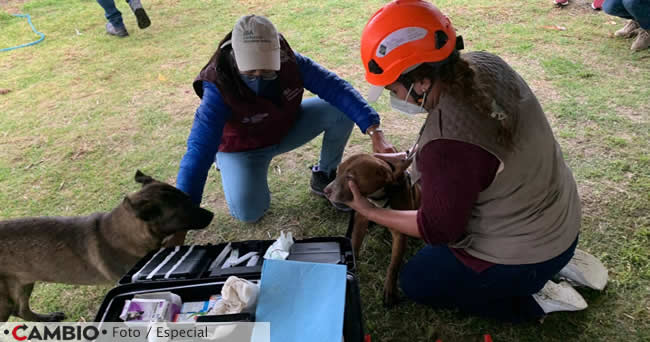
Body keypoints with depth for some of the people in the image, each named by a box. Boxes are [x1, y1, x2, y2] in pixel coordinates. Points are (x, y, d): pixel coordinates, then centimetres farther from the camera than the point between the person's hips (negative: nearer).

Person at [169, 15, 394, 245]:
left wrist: (374, 132, -39)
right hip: (243, 148, -2)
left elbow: (337, 88, -28)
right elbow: (199, 150, -39)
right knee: (248, 212, -25)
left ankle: (324, 176, 5)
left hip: (287, 129, 3)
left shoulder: (290, 62, -26)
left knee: (342, 109, -19)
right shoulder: (219, 89, -34)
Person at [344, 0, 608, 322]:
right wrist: (411, 158, 7)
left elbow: (439, 230, -19)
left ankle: (535, 299, 6)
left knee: (415, 280, 13)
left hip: (521, 257, -8)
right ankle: (560, 260, 20)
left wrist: (370, 212, -10)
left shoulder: (446, 147, -38)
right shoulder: (485, 64, -14)